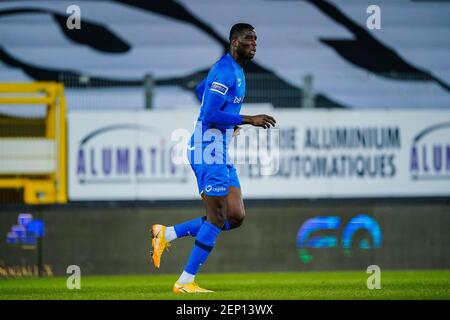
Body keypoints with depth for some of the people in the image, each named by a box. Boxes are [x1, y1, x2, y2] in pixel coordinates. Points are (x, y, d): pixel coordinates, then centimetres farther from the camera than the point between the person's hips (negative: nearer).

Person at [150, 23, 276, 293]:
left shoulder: (236, 70, 18)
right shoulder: (225, 71, -15)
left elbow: (200, 90, 35)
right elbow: (210, 115, -22)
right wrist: (249, 120, -22)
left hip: (221, 154, 10)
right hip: (209, 151, -10)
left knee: (236, 217, 5)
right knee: (218, 219, -9)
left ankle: (167, 234, 12)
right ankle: (185, 282, -2)